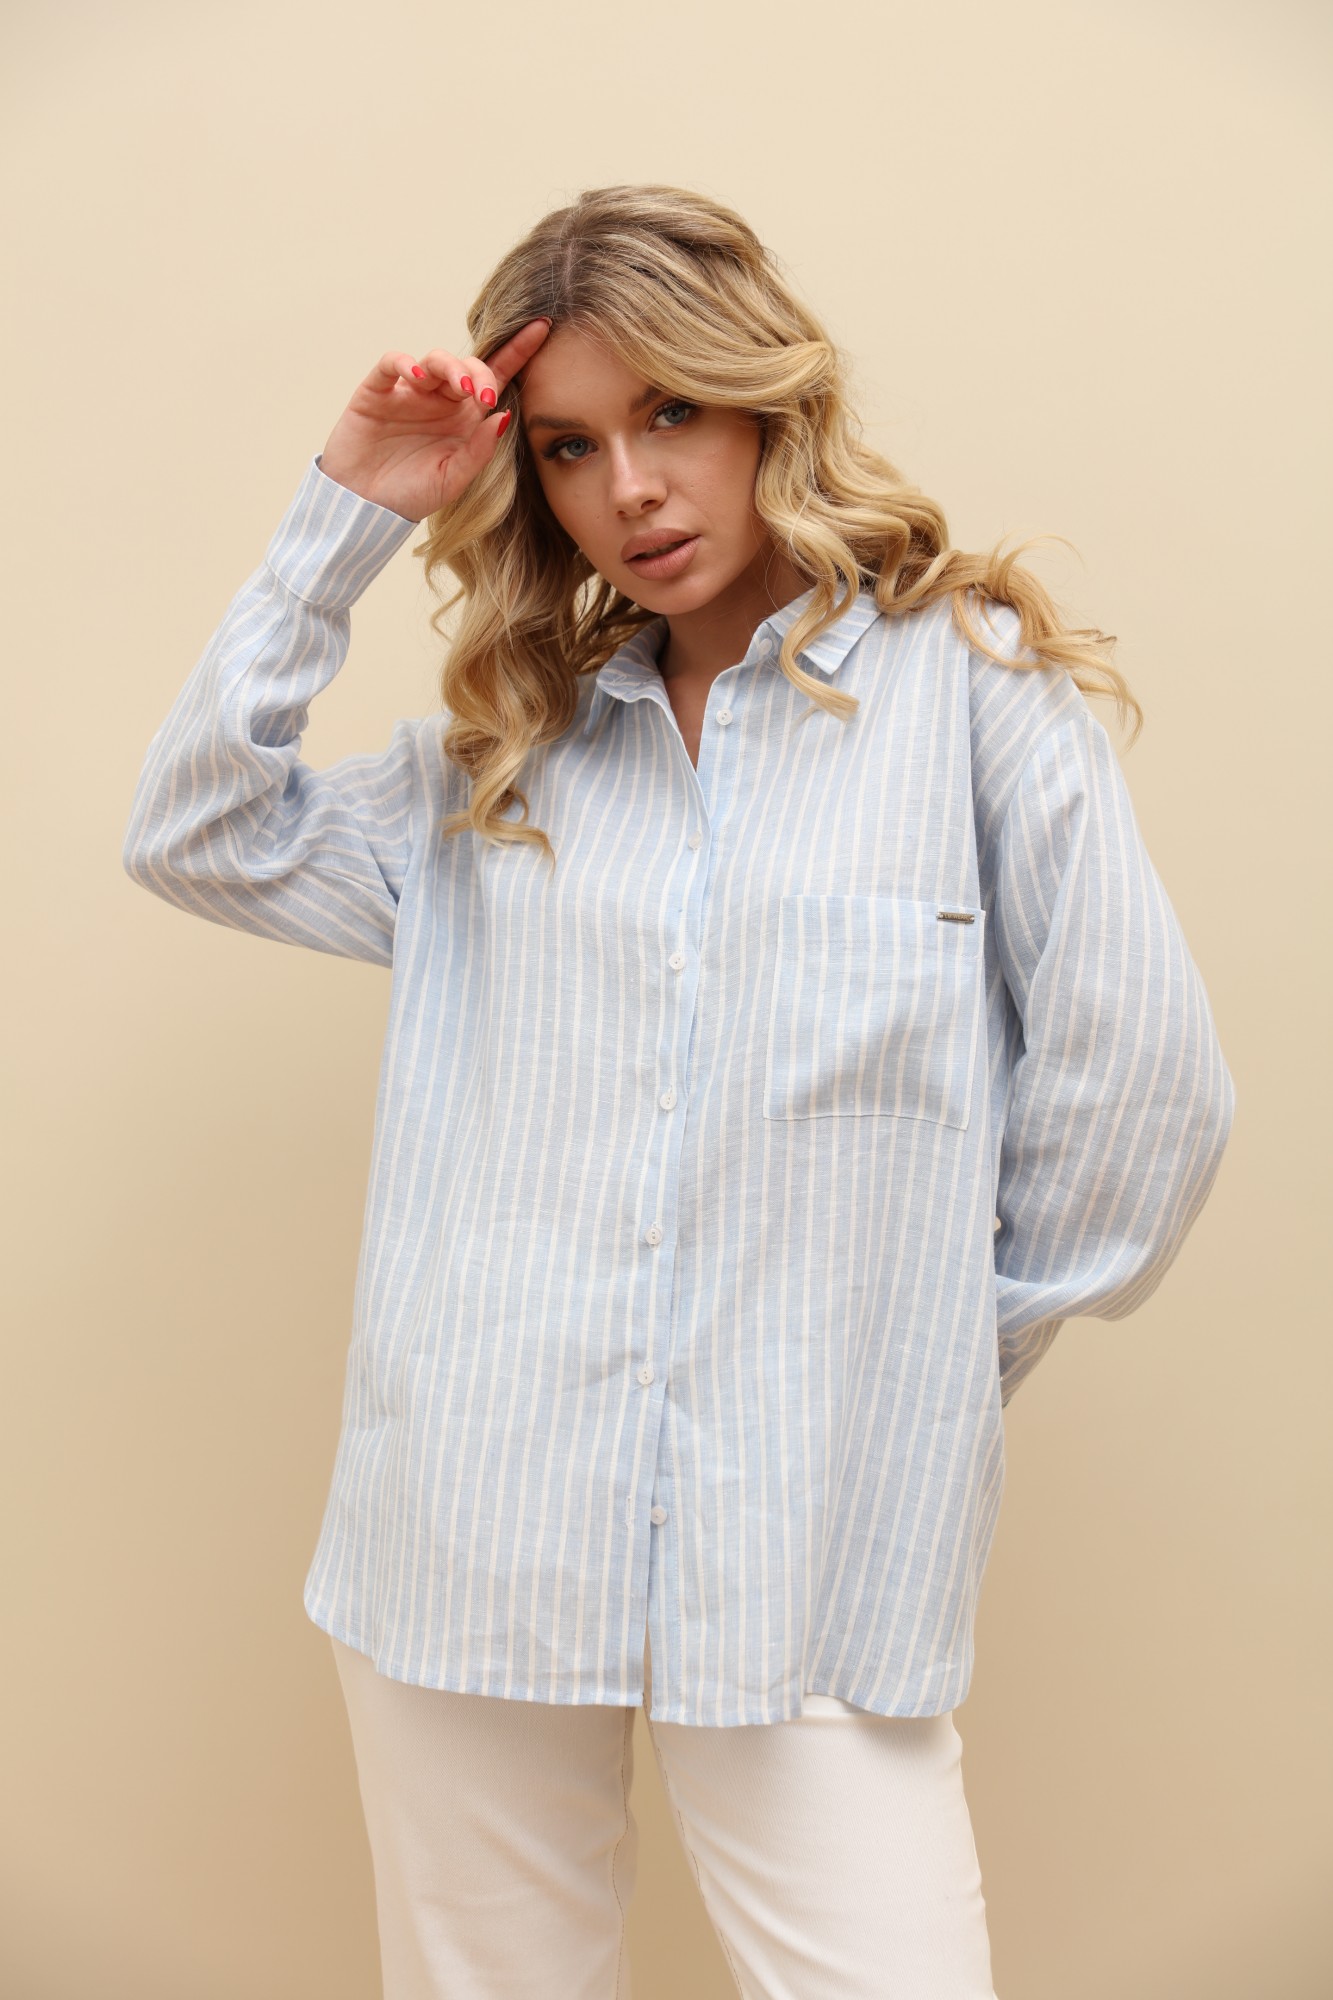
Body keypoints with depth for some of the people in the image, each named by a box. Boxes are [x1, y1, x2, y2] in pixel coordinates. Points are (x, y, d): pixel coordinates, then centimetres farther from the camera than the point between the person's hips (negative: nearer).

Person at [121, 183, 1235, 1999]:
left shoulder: (974, 683, -1)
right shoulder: (500, 749, 11)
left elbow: (1143, 1094, -3)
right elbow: (196, 836, 7)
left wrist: (936, 1355, 4)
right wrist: (343, 522, 3)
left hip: (817, 1572, -3)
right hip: (468, 1548, 3)